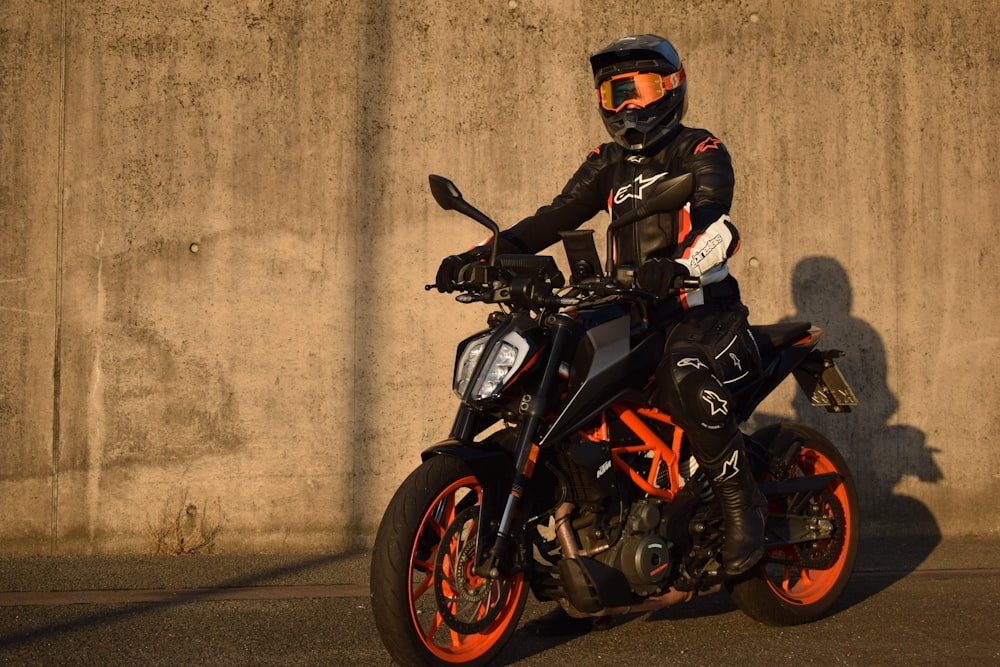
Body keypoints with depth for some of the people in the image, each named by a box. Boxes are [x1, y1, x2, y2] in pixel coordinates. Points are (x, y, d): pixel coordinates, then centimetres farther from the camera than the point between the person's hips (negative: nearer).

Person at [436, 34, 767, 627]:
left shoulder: (702, 152, -2)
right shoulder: (609, 163, 18)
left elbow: (713, 220, -21)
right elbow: (557, 216, 8)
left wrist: (681, 266, -44)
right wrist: (482, 255, -7)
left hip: (704, 308, -7)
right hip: (634, 312, 7)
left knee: (683, 379, -38)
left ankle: (743, 501, -19)